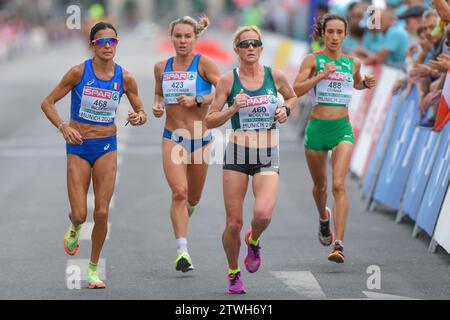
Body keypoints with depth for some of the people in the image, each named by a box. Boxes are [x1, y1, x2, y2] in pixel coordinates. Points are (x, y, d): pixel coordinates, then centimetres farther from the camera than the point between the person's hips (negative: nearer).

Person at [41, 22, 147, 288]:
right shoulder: (79, 72, -10)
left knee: (102, 213, -6)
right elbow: (48, 103, -5)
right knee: (80, 214, -5)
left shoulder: (125, 78, -3)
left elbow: (142, 113, 7)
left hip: (107, 146, 1)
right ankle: (75, 228, 34)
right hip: (78, 147, -1)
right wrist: (63, 126, -21)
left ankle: (94, 267, 13)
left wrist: (138, 118, -17)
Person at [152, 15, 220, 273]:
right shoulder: (162, 67, 5)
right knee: (179, 191, -16)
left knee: (193, 198, 13)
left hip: (200, 138, -1)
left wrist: (198, 100, -21)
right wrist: (158, 106, 2)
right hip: (173, 138, 1)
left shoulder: (203, 63, -7)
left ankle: (187, 208, 51)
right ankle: (183, 251, -17)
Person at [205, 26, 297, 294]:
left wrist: (286, 109, 2)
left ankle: (254, 241, 13)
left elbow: (293, 98, 23)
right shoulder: (228, 80, -2)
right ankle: (234, 274, 24)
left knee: (263, 214, -23)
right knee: (234, 223, 0)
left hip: (268, 158, 0)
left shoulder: (275, 76, 2)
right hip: (237, 155, 0)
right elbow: (210, 121, -1)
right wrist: (233, 109, -17)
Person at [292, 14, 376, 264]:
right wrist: (321, 75, -24)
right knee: (320, 185, 16)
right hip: (317, 128, 0)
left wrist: (366, 84, 6)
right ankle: (324, 217, 50)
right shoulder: (313, 60, -2)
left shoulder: (353, 63, 6)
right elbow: (297, 89, -13)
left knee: (339, 184, -17)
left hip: (342, 128, 0)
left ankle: (339, 245, -22)